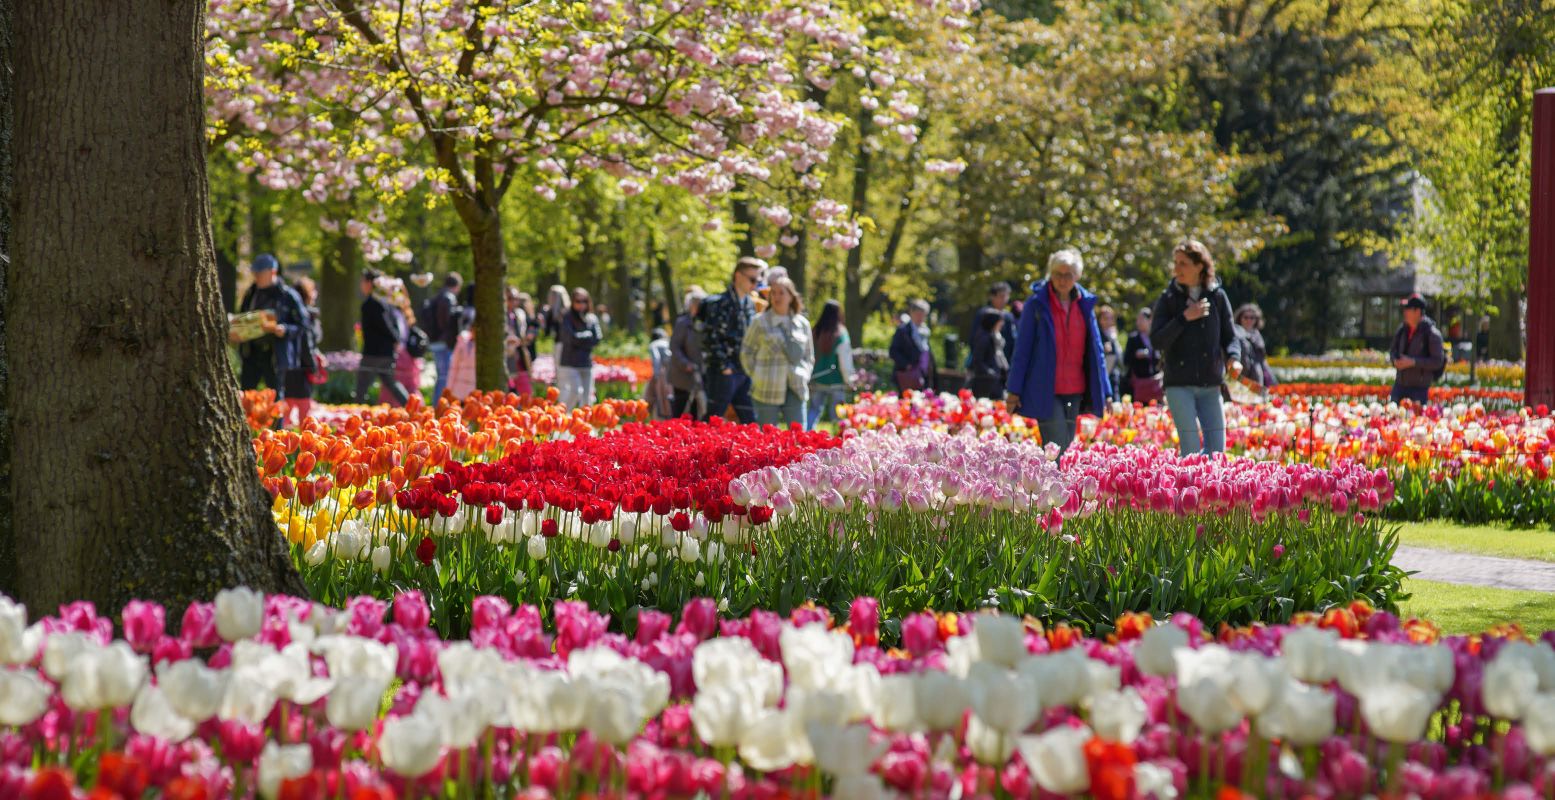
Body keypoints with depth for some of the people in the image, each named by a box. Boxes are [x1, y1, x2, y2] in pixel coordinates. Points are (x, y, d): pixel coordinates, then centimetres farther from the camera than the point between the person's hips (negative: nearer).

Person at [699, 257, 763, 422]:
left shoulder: (750, 304, 14)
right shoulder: (720, 303, -10)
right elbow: (709, 337, -16)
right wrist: (723, 366, -17)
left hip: (745, 372, 8)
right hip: (723, 373, -8)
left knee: (750, 420, 6)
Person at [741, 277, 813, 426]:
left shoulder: (802, 324, 11)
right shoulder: (760, 322, 0)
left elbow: (809, 357, 21)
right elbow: (746, 352, 6)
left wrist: (804, 377, 6)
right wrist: (757, 377, -1)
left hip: (795, 391, 3)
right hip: (767, 391, -2)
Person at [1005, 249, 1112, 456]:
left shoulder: (1085, 304, 9)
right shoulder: (1037, 303, -4)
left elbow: (1096, 348, 13)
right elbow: (1022, 348, -2)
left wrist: (1104, 391, 9)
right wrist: (1014, 390, -5)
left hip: (1075, 392, 5)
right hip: (1045, 391, -5)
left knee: (1067, 451, 8)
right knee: (1055, 453, -12)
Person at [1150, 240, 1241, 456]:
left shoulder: (1217, 296, 6)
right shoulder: (1168, 298, 1)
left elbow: (1229, 336, 11)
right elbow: (1157, 339, -6)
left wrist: (1233, 357, -9)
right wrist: (1184, 318, -15)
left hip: (1211, 384, 2)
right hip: (1179, 383, -2)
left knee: (1217, 446, -1)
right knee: (1191, 447, -7)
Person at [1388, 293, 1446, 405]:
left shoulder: (1431, 334, -10)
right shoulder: (1403, 329, 7)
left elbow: (1438, 361, -13)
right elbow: (1392, 350, 18)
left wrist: (1413, 362, -22)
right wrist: (1395, 360, -7)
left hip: (1420, 387, -6)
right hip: (1400, 384, 6)